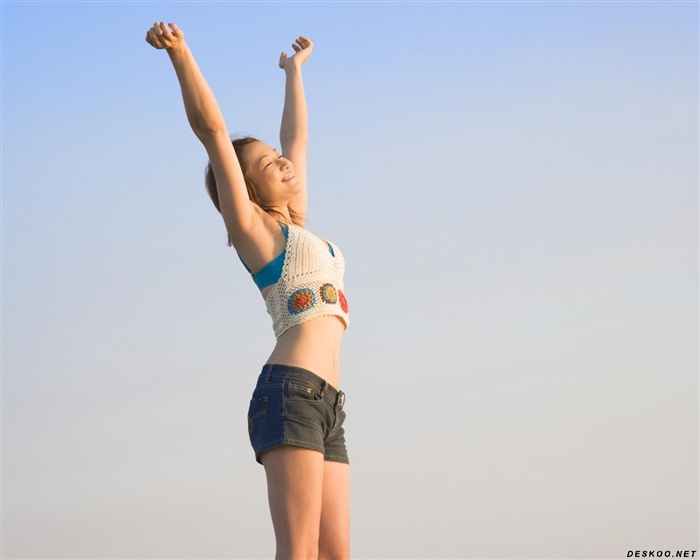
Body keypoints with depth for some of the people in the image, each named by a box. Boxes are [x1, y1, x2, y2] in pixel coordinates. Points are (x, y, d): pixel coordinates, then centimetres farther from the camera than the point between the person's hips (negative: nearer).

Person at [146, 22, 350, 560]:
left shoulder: (295, 226, 25)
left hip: (327, 410, 8)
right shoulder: (251, 227, 7)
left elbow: (297, 137, 38)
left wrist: (295, 68, 50)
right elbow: (212, 129, -1)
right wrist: (180, 52, -7)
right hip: (291, 392, -8)